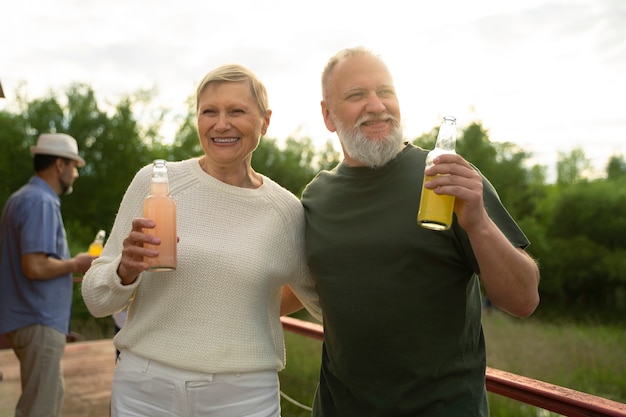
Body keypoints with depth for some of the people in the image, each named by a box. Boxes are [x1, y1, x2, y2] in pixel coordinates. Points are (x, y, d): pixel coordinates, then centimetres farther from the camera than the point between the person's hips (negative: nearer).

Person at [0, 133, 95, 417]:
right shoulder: (42, 202, -17)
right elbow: (35, 267, -27)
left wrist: (70, 275, 15)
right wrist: (75, 265, -11)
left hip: (31, 318, 10)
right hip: (39, 321, -10)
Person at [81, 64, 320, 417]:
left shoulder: (287, 211, -4)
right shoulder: (154, 182, -6)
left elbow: (316, 294, 16)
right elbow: (97, 300, -3)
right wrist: (126, 270, -20)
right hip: (143, 387, 0)